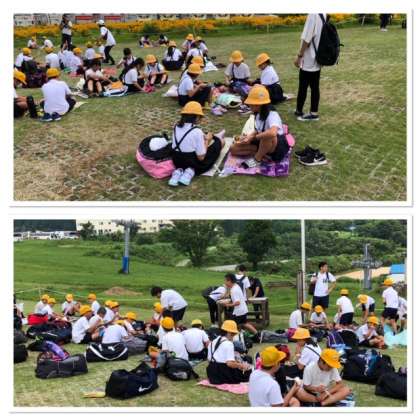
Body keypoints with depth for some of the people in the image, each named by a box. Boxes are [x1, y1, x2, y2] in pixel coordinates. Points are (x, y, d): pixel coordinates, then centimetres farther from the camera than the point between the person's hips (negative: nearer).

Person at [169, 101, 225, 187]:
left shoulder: (176, 127, -2)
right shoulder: (197, 131, -22)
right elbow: (201, 157, -18)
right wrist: (207, 140, -4)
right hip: (194, 165, -7)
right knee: (220, 141, 8)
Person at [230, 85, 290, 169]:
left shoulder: (272, 115, -28)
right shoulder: (258, 114, -2)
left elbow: (272, 133, -49)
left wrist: (253, 137, -33)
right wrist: (248, 137, -8)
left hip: (278, 148, -8)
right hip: (262, 144, 8)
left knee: (268, 135, -41)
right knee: (233, 148, -2)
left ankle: (257, 159, -17)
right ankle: (262, 154, -10)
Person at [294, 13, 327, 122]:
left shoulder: (312, 15, -21)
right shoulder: (323, 15, 5)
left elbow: (307, 39, -21)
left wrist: (299, 56, -13)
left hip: (308, 60, -8)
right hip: (318, 58, 8)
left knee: (303, 87, 6)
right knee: (315, 87, 11)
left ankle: (299, 111, 17)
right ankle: (314, 113, 15)